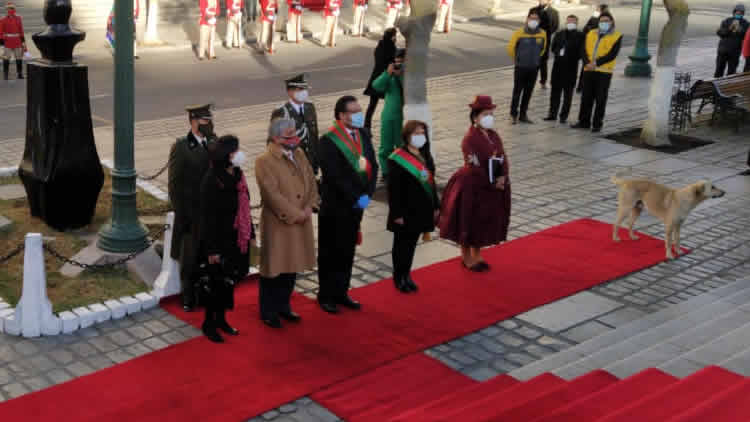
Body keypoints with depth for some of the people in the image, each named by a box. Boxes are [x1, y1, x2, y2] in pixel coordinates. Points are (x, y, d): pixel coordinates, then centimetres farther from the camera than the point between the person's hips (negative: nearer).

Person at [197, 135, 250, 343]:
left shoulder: (237, 175, 2)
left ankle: (221, 319, 34)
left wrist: (250, 233, 16)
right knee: (216, 282, 5)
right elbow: (208, 217, -18)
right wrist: (212, 249, -17)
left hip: (237, 239, 7)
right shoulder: (211, 182, -21)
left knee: (230, 280, 17)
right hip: (219, 241, -7)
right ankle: (209, 323, 23)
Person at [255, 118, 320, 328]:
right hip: (277, 224, -7)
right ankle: (268, 312, 21)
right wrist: (296, 214, -18)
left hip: (301, 223, 7)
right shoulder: (264, 161, -16)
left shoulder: (299, 155, 7)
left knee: (292, 267, 16)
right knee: (274, 270, 5)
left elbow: (311, 181, 8)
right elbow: (273, 195, -21)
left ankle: (283, 306, 32)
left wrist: (309, 207, -7)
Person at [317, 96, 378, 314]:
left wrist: (367, 194, -7)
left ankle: (341, 293, 30)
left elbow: (373, 166, 5)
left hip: (356, 206, 6)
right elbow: (335, 177, -21)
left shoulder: (363, 135, 4)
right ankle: (326, 296, 21)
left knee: (347, 252, 16)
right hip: (335, 207, -6)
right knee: (330, 253, 7)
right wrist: (356, 198, -18)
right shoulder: (328, 141, -17)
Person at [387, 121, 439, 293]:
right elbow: (393, 188, -15)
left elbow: (430, 182, 15)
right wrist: (397, 213, -18)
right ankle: (399, 278, 17)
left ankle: (406, 275, 25)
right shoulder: (398, 159, -14)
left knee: (412, 244, 14)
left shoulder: (425, 156, 9)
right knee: (401, 245, 5)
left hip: (421, 210, 7)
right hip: (405, 211, -6)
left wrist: (435, 206, 13)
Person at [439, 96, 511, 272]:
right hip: (472, 187, -7)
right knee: (469, 223, 7)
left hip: (491, 189, 7)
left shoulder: (494, 136, 4)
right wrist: (493, 183, -19)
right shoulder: (470, 139, -19)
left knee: (484, 223, 17)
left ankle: (476, 255, 33)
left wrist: (503, 178, -15)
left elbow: (503, 159, 2)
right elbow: (475, 166, -22)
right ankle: (466, 257, 23)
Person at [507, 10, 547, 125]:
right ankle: (514, 114, 9)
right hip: (520, 68, -3)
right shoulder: (519, 33, -13)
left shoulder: (542, 34, -3)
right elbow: (511, 48, -2)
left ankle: (523, 114, 20)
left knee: (528, 92, 10)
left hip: (534, 68, 3)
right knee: (517, 91, 0)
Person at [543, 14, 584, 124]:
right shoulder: (559, 35, 10)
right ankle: (553, 113, 16)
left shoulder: (580, 36, -3)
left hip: (571, 67, -4)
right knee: (555, 91, 8)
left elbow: (580, 52, -7)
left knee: (568, 93, 4)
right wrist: (559, 52, -9)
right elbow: (553, 48, 9)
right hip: (558, 66, 4)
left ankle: (564, 115, 11)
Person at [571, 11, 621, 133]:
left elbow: (612, 54, -11)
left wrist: (596, 63, -20)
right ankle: (584, 122, 18)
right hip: (588, 70, 4)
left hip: (604, 72, -4)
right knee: (586, 97, 9)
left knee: (600, 99, 0)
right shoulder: (591, 34, 13)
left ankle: (597, 124, 7)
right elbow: (584, 51, 4)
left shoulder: (617, 36, 0)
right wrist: (587, 63, -14)